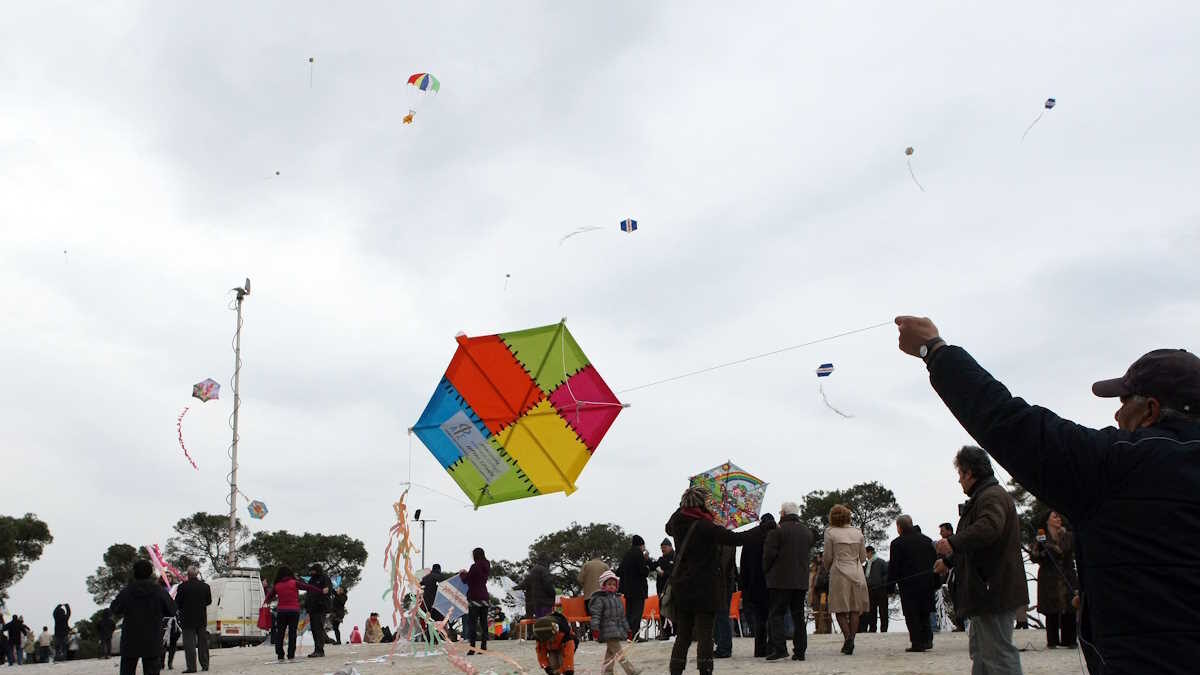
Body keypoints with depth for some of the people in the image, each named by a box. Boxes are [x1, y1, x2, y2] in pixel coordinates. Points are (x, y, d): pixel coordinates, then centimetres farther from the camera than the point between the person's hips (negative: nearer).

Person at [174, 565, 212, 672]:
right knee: (202, 642, 13)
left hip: (188, 619, -4)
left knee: (189, 643, -1)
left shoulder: (182, 587, -13)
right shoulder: (205, 586, -1)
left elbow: (177, 603, -7)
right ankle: (205, 664, 17)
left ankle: (191, 666, -5)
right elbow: (209, 601, 9)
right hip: (202, 619, 4)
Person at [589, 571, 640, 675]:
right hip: (608, 631, -9)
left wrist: (627, 629, 25)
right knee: (619, 652, -13)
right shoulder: (600, 598, -6)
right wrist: (595, 628, -22)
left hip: (618, 630, 9)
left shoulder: (617, 598, 19)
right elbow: (595, 615, -13)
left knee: (610, 653, 12)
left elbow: (622, 616, 25)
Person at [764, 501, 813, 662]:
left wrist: (766, 570, 5)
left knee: (777, 614, -2)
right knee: (798, 615, 10)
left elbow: (769, 553, -9)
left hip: (781, 579, -6)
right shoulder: (807, 531, 11)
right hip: (801, 580, 6)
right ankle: (800, 651, 9)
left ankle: (779, 648, -12)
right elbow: (807, 553, 17)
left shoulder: (777, 531, -9)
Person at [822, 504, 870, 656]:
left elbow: (828, 557, -1)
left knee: (840, 609, 4)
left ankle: (848, 637, -15)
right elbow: (863, 557, 11)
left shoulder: (830, 532, -4)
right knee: (855, 610, 7)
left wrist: (826, 566, 20)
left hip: (839, 573, -3)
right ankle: (851, 642, 2)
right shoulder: (858, 532, 7)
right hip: (857, 574, 3)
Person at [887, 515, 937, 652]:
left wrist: (890, 584, -1)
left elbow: (893, 566, -9)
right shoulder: (927, 540, 9)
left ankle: (917, 643, -2)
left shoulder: (897, 543, -8)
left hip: (909, 584, -5)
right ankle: (927, 640, 14)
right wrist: (935, 581, 18)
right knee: (924, 613, 16)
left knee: (912, 615, 0)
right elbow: (935, 561, 13)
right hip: (927, 583, 5)